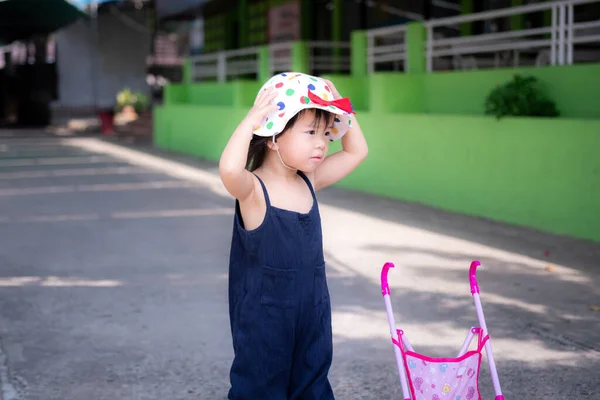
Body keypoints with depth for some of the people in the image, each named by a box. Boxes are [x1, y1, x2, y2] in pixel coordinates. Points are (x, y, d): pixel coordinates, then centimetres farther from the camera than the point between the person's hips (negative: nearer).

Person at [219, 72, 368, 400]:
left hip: (313, 320, 7)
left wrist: (339, 109, 1)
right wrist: (253, 117, -33)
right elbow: (229, 169, -41)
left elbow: (357, 151, 13)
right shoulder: (253, 189, -17)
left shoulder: (310, 182, 3)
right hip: (263, 325, -6)